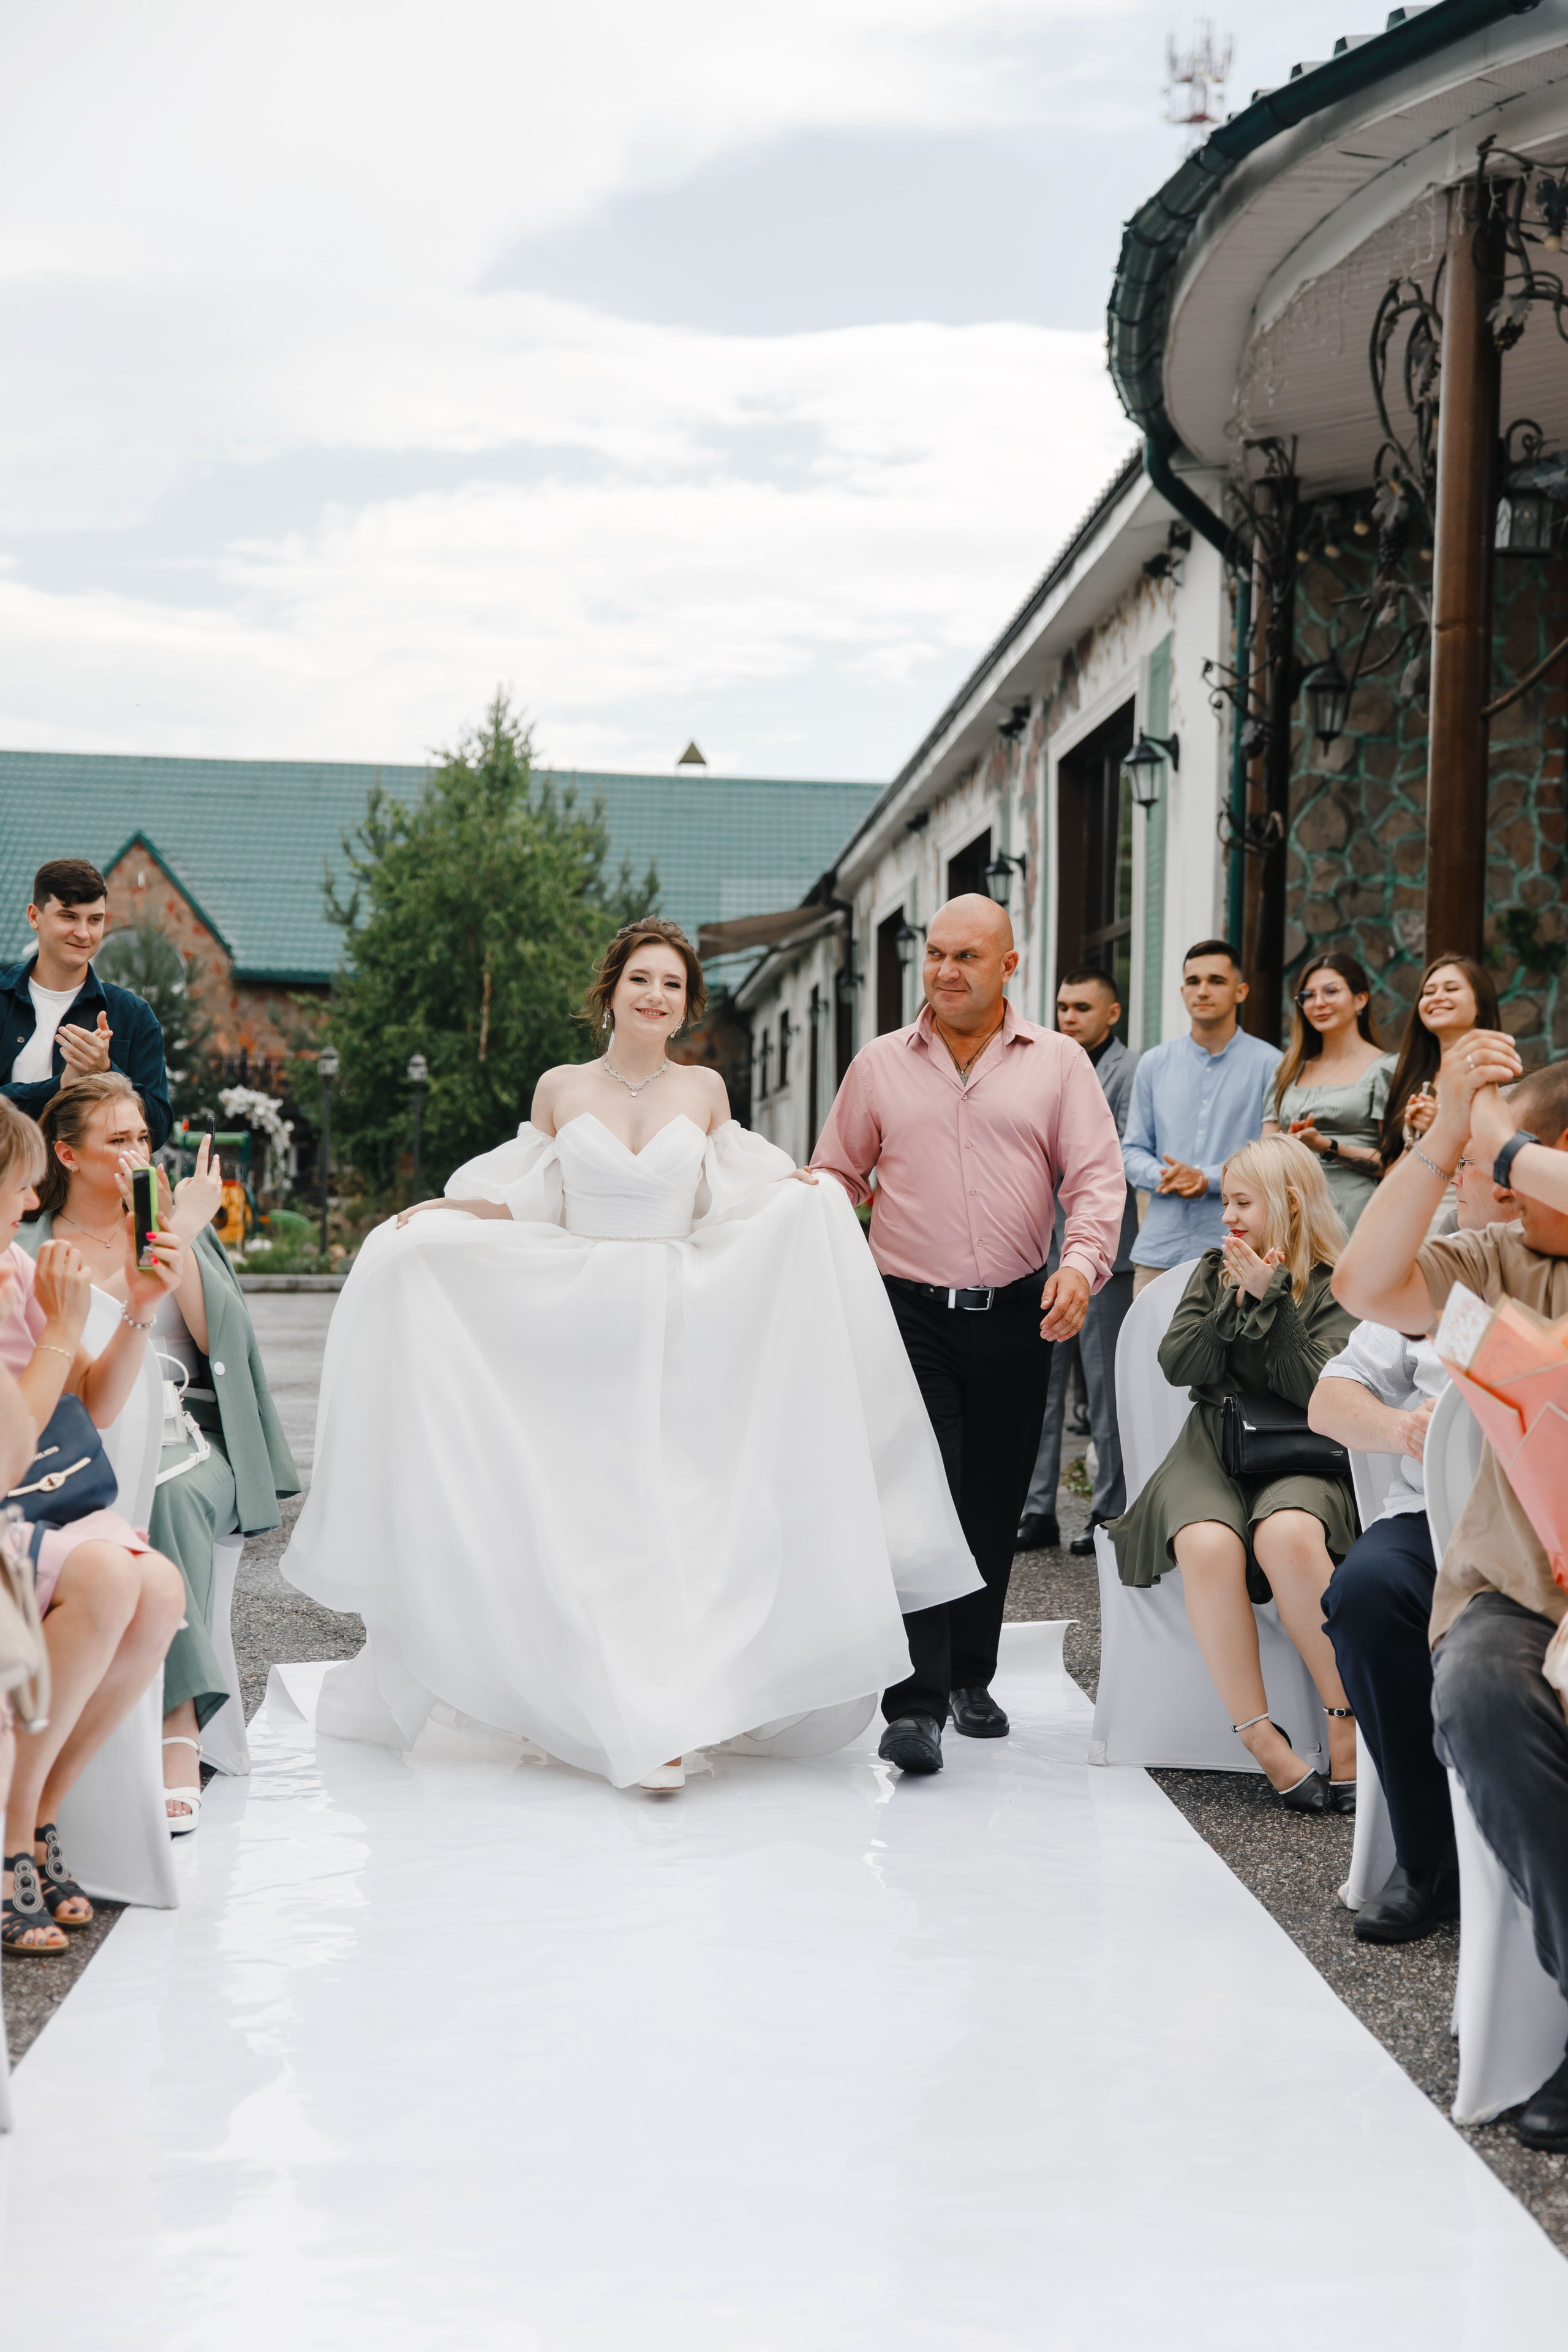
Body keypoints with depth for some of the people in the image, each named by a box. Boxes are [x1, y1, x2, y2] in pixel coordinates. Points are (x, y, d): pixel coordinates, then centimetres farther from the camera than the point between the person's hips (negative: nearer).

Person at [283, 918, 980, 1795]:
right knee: (583, 1519, -5)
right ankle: (612, 1712, 2)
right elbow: (528, 1205, 10)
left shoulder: (704, 1090, 8)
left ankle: (661, 1715, 2)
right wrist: (438, 1212, -3)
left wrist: (803, 1191, -6)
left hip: (681, 1329, 0)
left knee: (670, 1515, -5)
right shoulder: (561, 1088, 6)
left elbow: (730, 1203, 11)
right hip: (576, 1324, 0)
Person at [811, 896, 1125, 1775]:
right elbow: (837, 1175, 14)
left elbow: (1097, 1177, -1)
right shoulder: (880, 1065, 8)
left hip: (1016, 1317, 1)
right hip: (911, 1312, -1)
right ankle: (916, 1704, -12)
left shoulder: (1059, 1063, 6)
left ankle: (971, 1677, 27)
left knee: (994, 1507, 10)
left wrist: (1082, 1261, -18)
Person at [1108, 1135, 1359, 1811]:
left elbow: (1319, 1393, -6)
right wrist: (1237, 1303, -3)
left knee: (1287, 1537, -39)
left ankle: (1347, 1726, -25)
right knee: (1208, 1545, -34)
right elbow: (1178, 1365, 8)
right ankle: (1266, 1746, -31)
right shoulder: (1214, 1270, 21)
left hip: (1299, 1458, -2)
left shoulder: (1333, 1287, 7)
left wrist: (1271, 1300, -10)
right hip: (1211, 1450, 3)